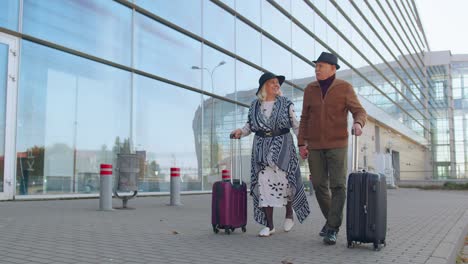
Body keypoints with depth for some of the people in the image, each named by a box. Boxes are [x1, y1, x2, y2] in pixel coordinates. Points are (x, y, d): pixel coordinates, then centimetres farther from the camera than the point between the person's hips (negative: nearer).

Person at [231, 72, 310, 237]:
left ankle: (289, 214, 21)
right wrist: (240, 132, -8)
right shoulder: (254, 106, 9)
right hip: (261, 147, 2)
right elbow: (250, 125, 12)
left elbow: (295, 125, 2)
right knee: (264, 183, -2)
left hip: (282, 145, -2)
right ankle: (269, 226, 6)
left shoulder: (286, 104, 3)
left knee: (283, 179, -10)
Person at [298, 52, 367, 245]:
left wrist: (358, 124, -33)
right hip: (315, 145, 3)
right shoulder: (310, 89, 6)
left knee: (338, 186, -10)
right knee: (319, 185, 4)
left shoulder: (345, 88, -4)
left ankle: (332, 229, -5)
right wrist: (301, 144, 0)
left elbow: (359, 112, -9)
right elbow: (305, 118, 8)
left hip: (337, 144, -3)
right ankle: (332, 219, 24)